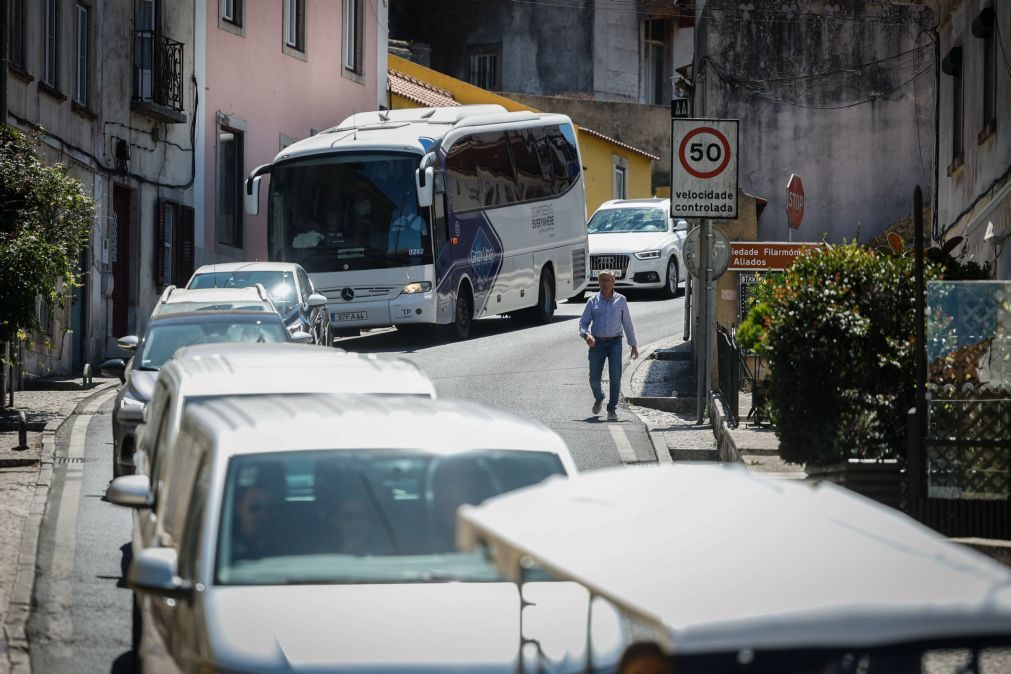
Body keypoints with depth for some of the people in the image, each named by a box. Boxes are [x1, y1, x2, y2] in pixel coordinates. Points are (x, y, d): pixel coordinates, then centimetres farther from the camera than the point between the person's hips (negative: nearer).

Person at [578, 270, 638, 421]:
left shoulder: (620, 300, 8)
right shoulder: (593, 301, 7)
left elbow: (627, 323, 14)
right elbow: (583, 322, 6)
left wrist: (633, 345, 13)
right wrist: (586, 335, -16)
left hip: (615, 342, -1)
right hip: (597, 343, 1)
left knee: (615, 376, -14)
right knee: (594, 378, 0)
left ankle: (612, 409, -5)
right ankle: (599, 398, 33)